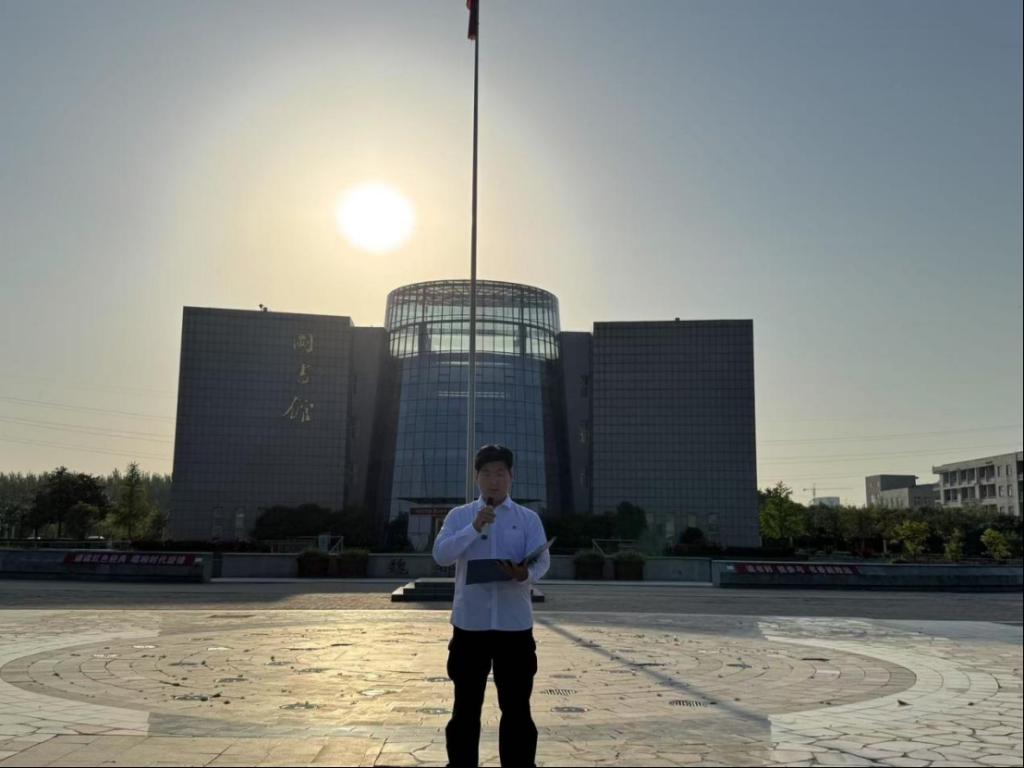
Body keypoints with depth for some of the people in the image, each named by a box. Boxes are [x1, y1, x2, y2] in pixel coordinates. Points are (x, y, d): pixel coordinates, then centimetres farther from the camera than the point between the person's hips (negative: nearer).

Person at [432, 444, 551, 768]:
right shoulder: (459, 516, 5)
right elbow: (440, 555, -8)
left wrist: (525, 574, -31)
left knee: (516, 709, 7)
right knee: (465, 708, 9)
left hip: (514, 624, 0)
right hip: (469, 623, 0)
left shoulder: (529, 518, 5)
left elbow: (542, 560, -8)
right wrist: (475, 528, -20)